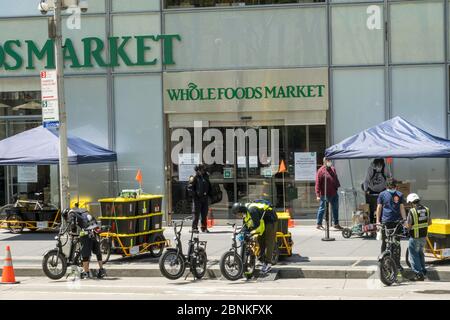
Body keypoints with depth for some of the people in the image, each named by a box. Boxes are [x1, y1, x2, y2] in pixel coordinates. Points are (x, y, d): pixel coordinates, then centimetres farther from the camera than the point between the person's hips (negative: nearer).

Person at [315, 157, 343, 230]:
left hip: (334, 193, 7)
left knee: (335, 208, 14)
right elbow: (317, 183, -14)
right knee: (322, 209, 3)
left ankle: (336, 224, 25)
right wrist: (318, 195, -18)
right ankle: (319, 224, 14)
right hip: (325, 194, -7)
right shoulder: (321, 171, -11)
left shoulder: (333, 169, 11)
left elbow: (336, 179, 20)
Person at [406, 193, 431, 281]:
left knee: (414, 256, 2)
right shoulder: (426, 209, 1)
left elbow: (408, 226, -18)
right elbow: (429, 222, 9)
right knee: (420, 253, 25)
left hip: (415, 237, -7)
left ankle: (419, 274, -2)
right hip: (424, 236, 7)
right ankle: (423, 271, 32)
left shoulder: (412, 211, -20)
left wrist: (406, 223, 3)